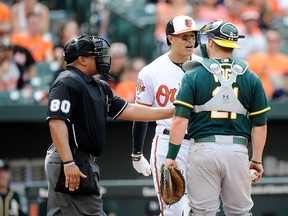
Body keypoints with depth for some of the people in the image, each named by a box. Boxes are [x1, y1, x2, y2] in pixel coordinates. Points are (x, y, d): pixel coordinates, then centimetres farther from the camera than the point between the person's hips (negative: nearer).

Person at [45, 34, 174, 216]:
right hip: (70, 161, -10)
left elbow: (128, 110, 18)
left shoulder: (99, 87, 19)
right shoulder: (67, 82, -11)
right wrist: (69, 163, -27)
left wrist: (173, 112, 14)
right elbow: (56, 122, -20)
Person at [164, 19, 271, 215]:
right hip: (237, 150, 2)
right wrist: (257, 160, 15)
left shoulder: (193, 75, 0)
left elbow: (180, 120, -7)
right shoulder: (251, 78, 7)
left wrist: (171, 156, -3)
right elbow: (260, 124, 7)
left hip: (203, 149, -2)